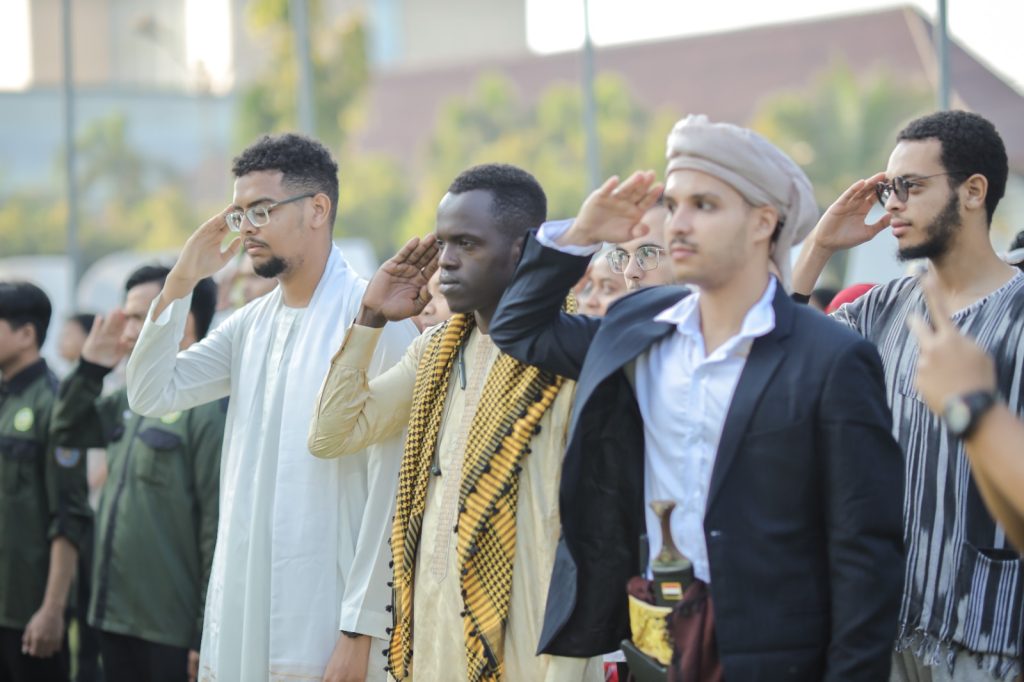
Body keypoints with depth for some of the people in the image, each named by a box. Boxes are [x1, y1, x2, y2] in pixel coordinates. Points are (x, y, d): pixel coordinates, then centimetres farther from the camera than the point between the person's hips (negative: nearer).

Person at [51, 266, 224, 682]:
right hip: (117, 620, 8)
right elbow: (66, 431, 27)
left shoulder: (210, 410, -15)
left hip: (173, 636, -8)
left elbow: (220, 534, -18)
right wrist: (90, 368, 10)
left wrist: (208, 639, -19)